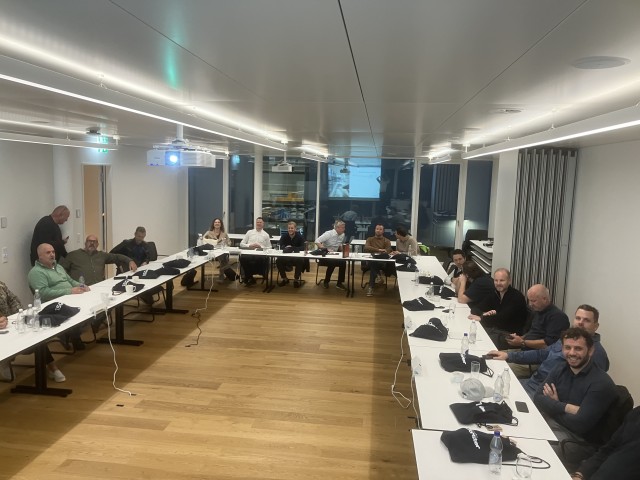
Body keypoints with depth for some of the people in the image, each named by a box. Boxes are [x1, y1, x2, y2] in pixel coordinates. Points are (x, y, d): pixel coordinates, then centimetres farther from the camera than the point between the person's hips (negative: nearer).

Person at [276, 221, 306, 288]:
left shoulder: (299, 236, -3)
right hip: (285, 257, 2)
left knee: (300, 261, -34)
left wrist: (292, 248, -23)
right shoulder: (284, 236, 4)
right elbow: (279, 246, -4)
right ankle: (284, 278, -2)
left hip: (297, 256, -2)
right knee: (278, 260, -26)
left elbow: (303, 247, -13)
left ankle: (296, 279, -10)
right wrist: (286, 247, -25)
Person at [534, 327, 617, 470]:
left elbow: (580, 425, -23)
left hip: (580, 440, -7)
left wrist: (553, 407, -8)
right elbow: (538, 398, -5)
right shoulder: (560, 370, 5)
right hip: (555, 422, 7)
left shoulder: (601, 383, -19)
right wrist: (567, 407, -20)